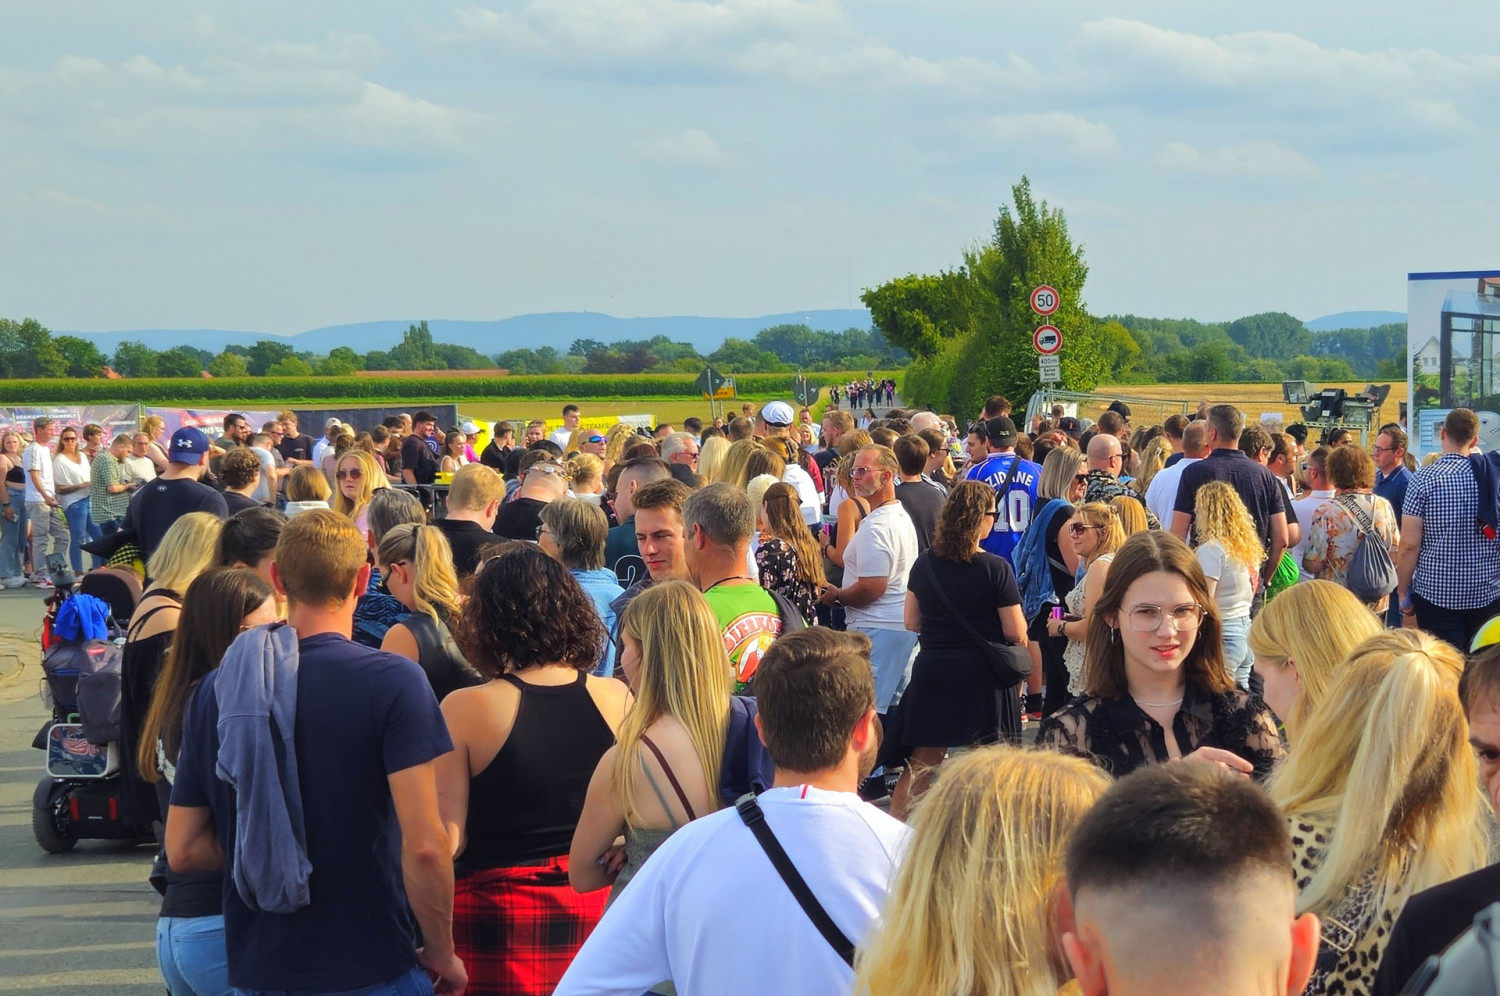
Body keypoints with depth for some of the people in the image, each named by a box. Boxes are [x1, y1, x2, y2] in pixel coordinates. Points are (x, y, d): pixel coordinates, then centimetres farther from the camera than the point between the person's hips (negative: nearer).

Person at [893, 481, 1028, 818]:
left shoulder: (924, 563, 1)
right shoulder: (996, 569, -13)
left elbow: (911, 621, 9)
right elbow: (1016, 634, -10)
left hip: (931, 674, 4)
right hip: (983, 677, -4)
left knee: (918, 768, 11)